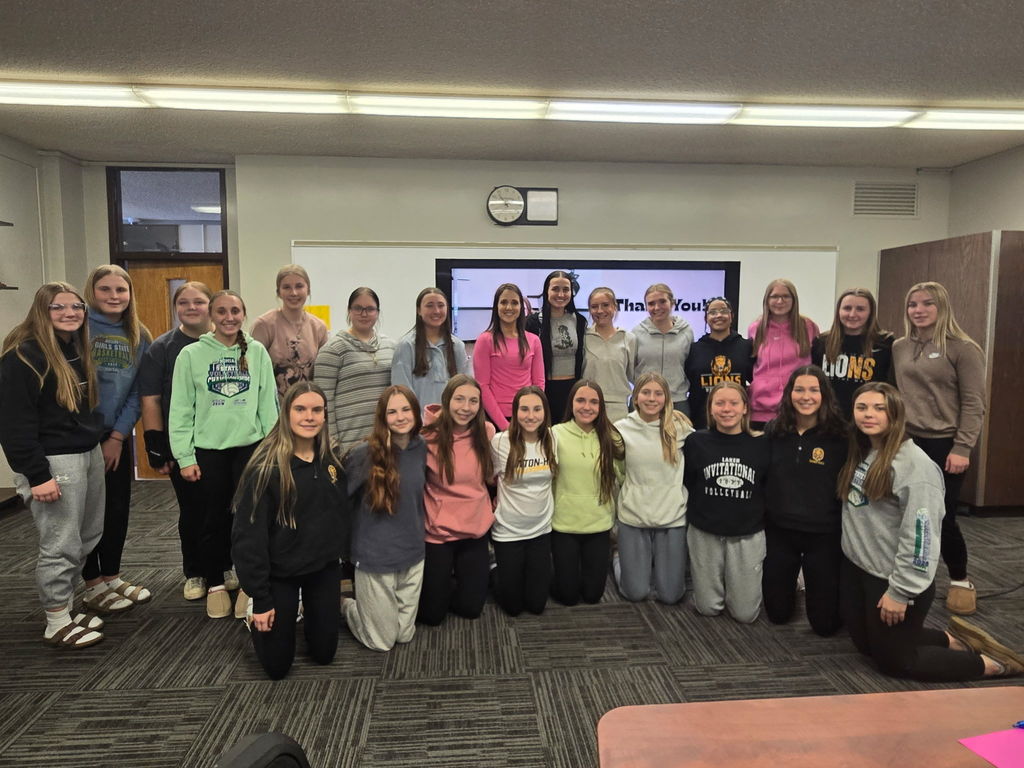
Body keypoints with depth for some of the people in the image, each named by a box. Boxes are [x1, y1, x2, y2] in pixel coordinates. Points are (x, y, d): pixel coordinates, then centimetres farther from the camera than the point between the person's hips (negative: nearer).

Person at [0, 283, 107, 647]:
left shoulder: (77, 349, 13)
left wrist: (98, 443, 16)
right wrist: (36, 475, -20)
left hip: (89, 454, 9)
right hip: (54, 462, -8)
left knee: (86, 539, 14)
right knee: (61, 545, -1)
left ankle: (67, 608, 28)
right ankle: (56, 624, 14)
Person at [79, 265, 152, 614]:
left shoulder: (138, 336, 5)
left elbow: (137, 392, 4)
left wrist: (118, 436, -3)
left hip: (116, 436, 4)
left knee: (118, 509, 10)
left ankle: (112, 578, 26)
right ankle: (93, 586, 18)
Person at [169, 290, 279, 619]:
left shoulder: (257, 352, 1)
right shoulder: (191, 354, -2)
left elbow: (268, 403, 2)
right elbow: (180, 409, -2)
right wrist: (185, 457, -5)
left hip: (250, 446, 0)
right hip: (208, 449, 0)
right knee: (214, 520, 10)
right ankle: (215, 583, 27)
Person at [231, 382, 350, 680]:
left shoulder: (332, 461, -4)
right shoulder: (267, 467, -22)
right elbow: (248, 535, -19)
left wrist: (343, 560, 9)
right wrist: (260, 598, -16)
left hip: (324, 568, 4)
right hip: (280, 572, -4)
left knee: (324, 653, 13)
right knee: (277, 666, 9)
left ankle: (306, 612, 42)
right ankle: (255, 612, 37)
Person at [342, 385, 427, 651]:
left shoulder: (421, 448, -2)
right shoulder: (366, 454, -20)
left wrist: (417, 535, 12)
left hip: (413, 555, 5)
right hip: (375, 558, -5)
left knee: (404, 635, 17)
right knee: (382, 642, 10)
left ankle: (362, 606, 43)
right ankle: (342, 604, 36)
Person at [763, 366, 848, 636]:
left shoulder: (839, 435, -11)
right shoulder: (774, 431, -1)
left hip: (824, 534, -2)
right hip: (779, 530, 3)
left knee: (825, 623, 6)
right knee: (777, 614, 13)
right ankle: (794, 582, 43)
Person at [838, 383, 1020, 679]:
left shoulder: (914, 465, -22)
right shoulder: (860, 453, 5)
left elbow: (920, 534, -24)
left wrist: (900, 591, -21)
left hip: (891, 579, -9)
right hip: (855, 567, 9)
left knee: (893, 660, 6)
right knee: (866, 645, 20)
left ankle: (993, 664, 20)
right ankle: (950, 640, 32)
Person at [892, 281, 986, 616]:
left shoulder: (962, 348, -7)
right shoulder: (899, 348, 7)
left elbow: (973, 404, -10)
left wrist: (962, 448, -15)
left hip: (944, 445, -4)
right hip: (906, 441, 4)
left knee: (942, 517, 1)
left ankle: (960, 581, 24)